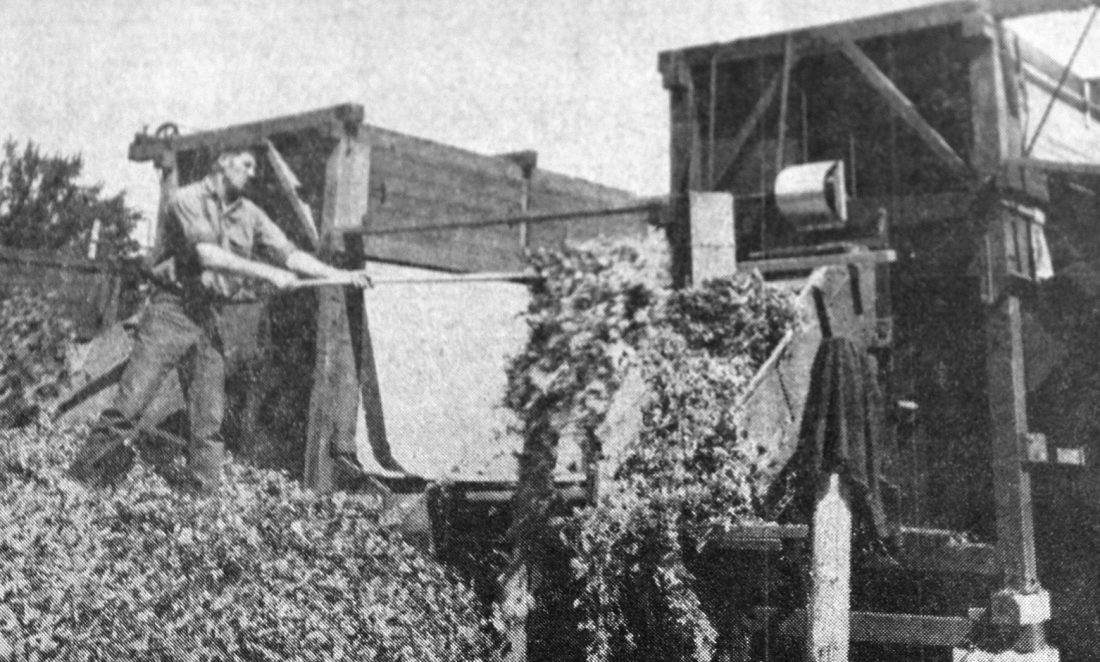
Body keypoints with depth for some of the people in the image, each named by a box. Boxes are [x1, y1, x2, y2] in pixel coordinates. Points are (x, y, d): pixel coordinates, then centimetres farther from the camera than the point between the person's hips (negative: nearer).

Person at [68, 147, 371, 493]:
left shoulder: (250, 214, 13)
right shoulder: (187, 200, -4)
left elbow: (288, 253, 9)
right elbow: (206, 255, -17)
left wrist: (337, 275, -2)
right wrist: (267, 273, -20)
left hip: (215, 318, 5)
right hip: (175, 308, -5)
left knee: (209, 412, 2)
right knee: (131, 399, -9)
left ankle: (200, 479, 10)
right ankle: (85, 472, -1)